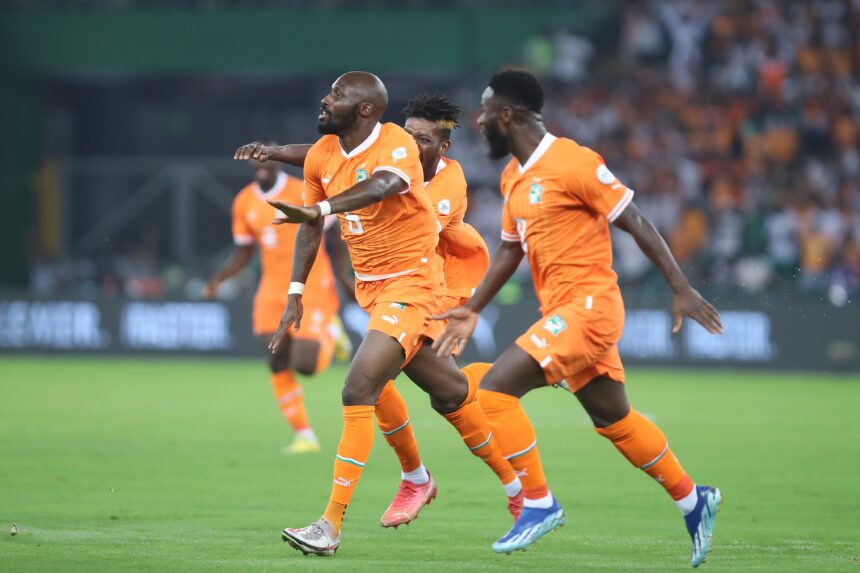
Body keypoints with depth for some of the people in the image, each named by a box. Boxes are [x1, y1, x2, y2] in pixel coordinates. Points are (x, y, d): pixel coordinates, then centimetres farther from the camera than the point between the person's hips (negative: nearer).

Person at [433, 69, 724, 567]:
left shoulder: (573, 163, -15)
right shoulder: (513, 176, 13)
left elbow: (636, 223, -12)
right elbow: (511, 250, 23)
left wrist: (681, 288, -13)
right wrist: (473, 311, 20)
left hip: (589, 305, -9)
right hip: (561, 310, 9)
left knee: (497, 389, -17)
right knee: (613, 418, 17)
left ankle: (539, 504, -8)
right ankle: (693, 500, 30)